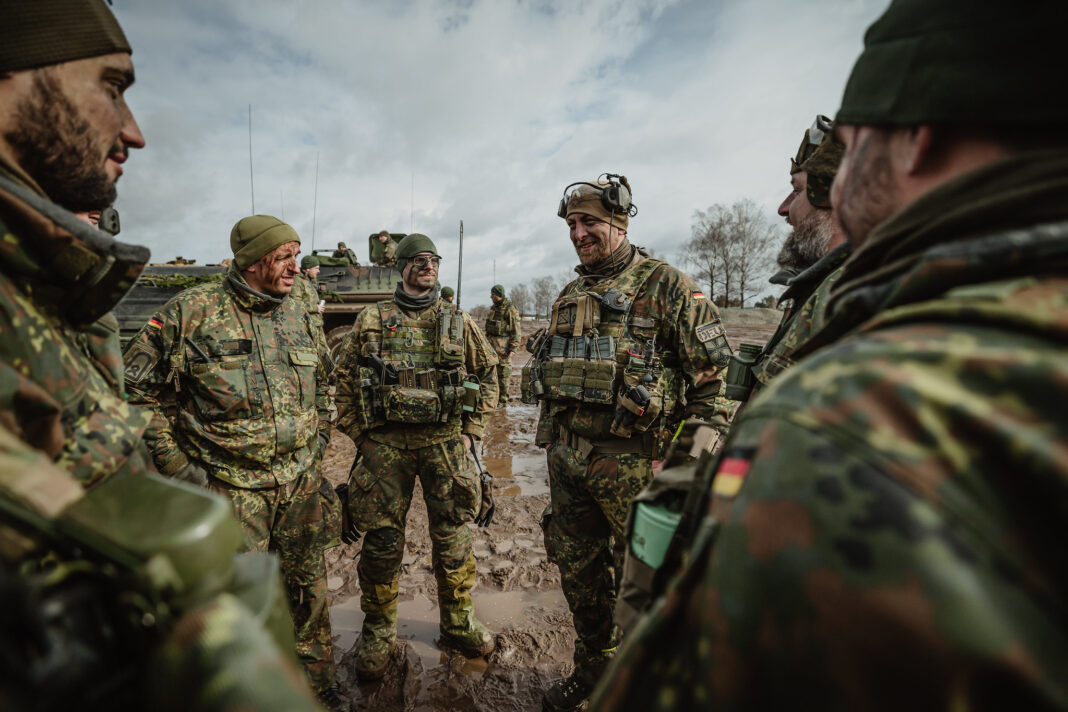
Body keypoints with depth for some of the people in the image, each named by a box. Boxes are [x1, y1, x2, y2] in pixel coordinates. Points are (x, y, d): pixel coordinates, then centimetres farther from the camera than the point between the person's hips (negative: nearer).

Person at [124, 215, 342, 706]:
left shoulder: (298, 316, 5)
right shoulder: (193, 311, -9)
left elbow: (321, 383, 18)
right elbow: (135, 390, -4)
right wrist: (174, 462, -8)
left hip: (301, 484, 5)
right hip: (231, 486, -4)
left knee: (308, 587, 17)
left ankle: (317, 683, 39)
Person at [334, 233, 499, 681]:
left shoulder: (459, 322, 6)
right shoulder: (371, 320, 5)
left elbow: (488, 374, 11)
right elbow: (344, 379, 8)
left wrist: (470, 431, 4)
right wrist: (360, 436, 1)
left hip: (445, 442, 1)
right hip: (385, 444, 0)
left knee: (453, 539, 10)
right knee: (382, 542, 9)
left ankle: (459, 624, 33)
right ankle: (377, 633, 32)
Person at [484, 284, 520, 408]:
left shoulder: (510, 309, -11)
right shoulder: (493, 308, 15)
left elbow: (515, 331, -13)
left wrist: (513, 348, -18)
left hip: (502, 346, -8)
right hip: (491, 345, 8)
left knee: (503, 374, -1)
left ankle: (502, 401, 8)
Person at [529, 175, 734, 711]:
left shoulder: (667, 287, -6)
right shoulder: (570, 295, 13)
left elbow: (713, 379, -8)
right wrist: (551, 442, 19)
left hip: (633, 460, -6)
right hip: (567, 458, 7)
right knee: (578, 571, 19)